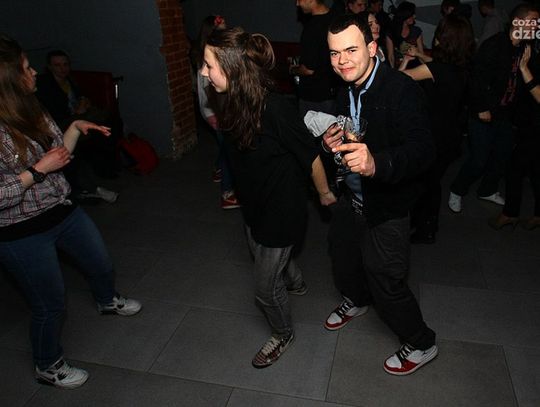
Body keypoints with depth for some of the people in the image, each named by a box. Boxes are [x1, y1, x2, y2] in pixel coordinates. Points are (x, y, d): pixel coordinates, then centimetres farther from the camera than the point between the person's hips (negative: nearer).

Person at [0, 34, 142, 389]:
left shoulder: (31, 111, -2)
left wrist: (76, 127, -2)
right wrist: (38, 170, -25)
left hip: (63, 211, 8)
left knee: (101, 263, 26)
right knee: (51, 305, 10)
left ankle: (108, 301, 61)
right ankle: (48, 367, 39)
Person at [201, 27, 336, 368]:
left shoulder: (275, 109, -32)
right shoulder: (235, 103, -8)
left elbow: (311, 156, -21)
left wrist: (325, 193, -6)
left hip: (282, 210, -8)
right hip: (255, 205, 8)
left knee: (266, 288, 9)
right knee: (263, 256, 32)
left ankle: (283, 334, 40)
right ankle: (296, 282, 65)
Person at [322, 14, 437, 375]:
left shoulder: (402, 90, -24)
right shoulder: (346, 90, 0)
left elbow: (423, 151, -33)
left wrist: (376, 164, -52)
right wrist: (332, 143, -9)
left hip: (386, 206, -7)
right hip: (349, 197, 8)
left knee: (385, 279, 2)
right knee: (343, 260, 24)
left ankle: (421, 344, 30)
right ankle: (356, 301, 57)